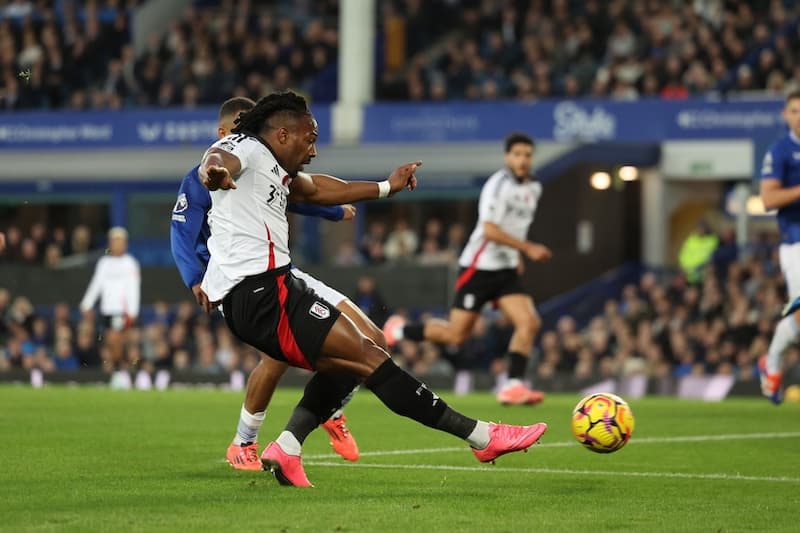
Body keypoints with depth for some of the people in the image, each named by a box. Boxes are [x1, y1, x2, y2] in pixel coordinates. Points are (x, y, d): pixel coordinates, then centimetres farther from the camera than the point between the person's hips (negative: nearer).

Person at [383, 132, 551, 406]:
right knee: (456, 334, -3)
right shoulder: (498, 185, -17)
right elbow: (490, 230, -25)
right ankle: (399, 330, 20)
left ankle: (513, 386, -11)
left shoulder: (533, 188, 9)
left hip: (507, 270, 7)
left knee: (529, 322, -13)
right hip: (479, 267, -7)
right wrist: (528, 248, -26)